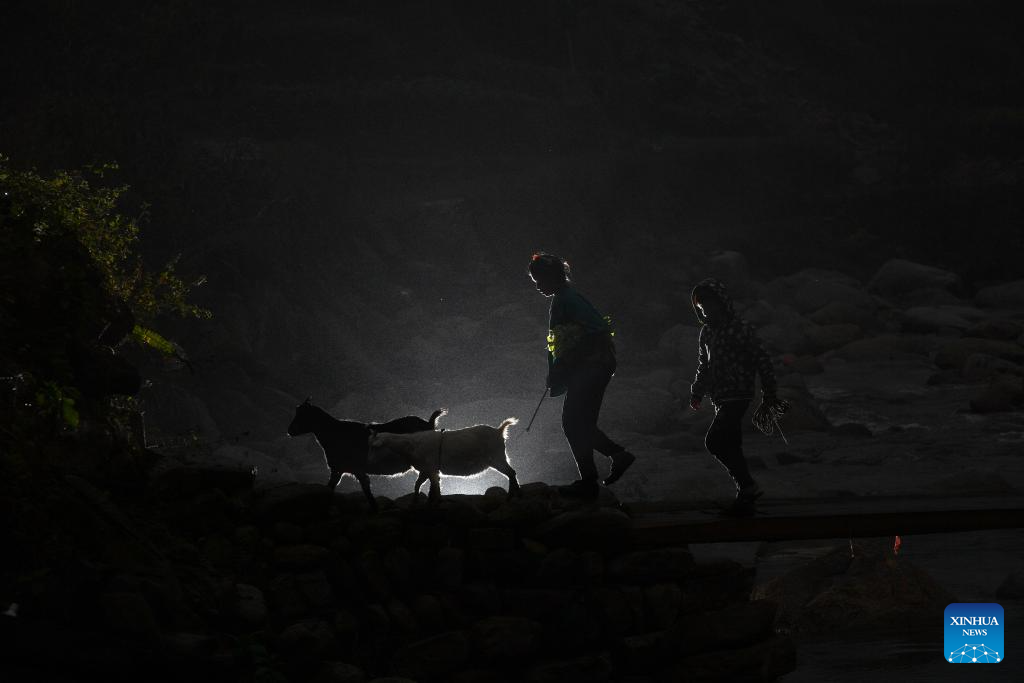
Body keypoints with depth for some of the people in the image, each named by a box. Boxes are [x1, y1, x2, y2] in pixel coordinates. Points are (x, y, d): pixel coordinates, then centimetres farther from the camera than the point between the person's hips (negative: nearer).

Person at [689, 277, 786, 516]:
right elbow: (703, 365, 25)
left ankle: (749, 486, -11)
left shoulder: (741, 328, -11)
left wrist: (769, 394, -9)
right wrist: (697, 393, 19)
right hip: (720, 398, 8)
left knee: (714, 441, -19)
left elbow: (762, 360, -9)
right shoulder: (707, 331, 12)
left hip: (738, 396, -8)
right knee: (731, 446, 8)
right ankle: (745, 498, 14)